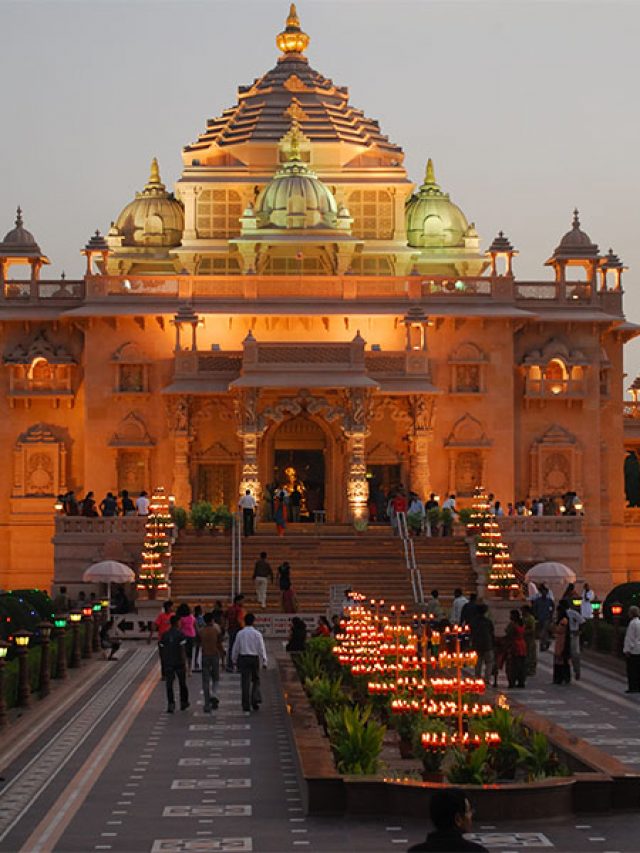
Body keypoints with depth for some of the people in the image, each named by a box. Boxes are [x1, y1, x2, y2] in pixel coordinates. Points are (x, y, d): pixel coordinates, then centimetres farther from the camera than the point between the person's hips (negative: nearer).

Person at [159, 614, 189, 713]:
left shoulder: (165, 635, 2)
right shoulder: (180, 634, -9)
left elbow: (162, 650, 6)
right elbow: (182, 650, -13)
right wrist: (185, 664, -9)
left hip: (168, 664, 2)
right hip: (179, 663, -2)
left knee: (169, 685, 2)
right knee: (182, 683, 15)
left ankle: (171, 705, -8)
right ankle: (184, 703, 25)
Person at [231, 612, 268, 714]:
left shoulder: (240, 634, -1)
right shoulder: (257, 634, -5)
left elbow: (236, 648, 6)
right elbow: (261, 649, -4)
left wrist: (234, 660, 18)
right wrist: (264, 662, 3)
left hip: (243, 659, 1)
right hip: (254, 658, -1)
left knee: (245, 682, 2)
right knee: (256, 680, 17)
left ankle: (246, 706, 2)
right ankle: (255, 700, 3)